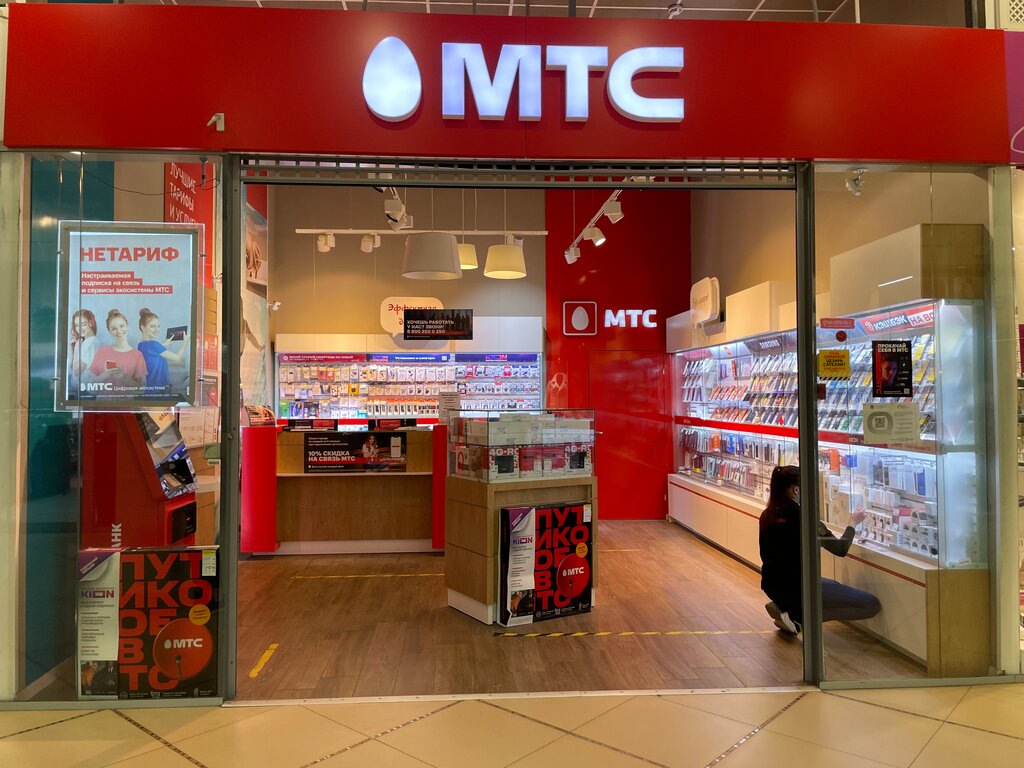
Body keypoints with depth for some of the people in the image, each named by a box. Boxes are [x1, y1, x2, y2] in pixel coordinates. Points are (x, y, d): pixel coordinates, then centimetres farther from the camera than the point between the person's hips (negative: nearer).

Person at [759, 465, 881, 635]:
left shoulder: (768, 515, 4)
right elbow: (841, 550, -7)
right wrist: (852, 523, 7)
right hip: (796, 587, -8)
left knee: (834, 586, 34)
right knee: (872, 604, 0)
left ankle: (786, 608, 11)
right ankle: (798, 616, -6)